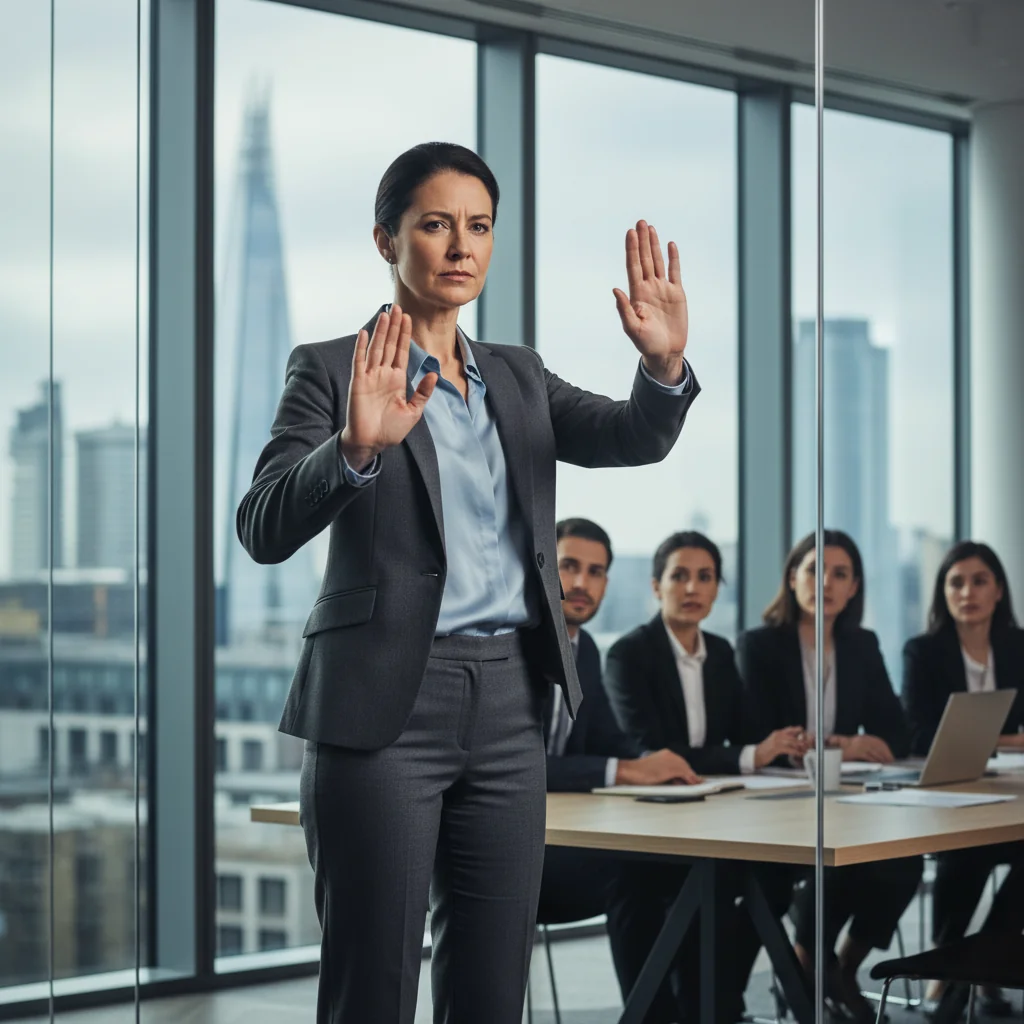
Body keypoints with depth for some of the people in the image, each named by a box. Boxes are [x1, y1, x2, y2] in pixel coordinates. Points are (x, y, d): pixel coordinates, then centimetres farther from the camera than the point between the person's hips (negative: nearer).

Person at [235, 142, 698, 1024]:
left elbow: (637, 437, 1)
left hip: (508, 708, 5)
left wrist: (665, 363, -21)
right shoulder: (332, 371, 0)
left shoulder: (519, 379, 16)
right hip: (386, 703, -5)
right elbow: (265, 529, -13)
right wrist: (356, 448, -32)